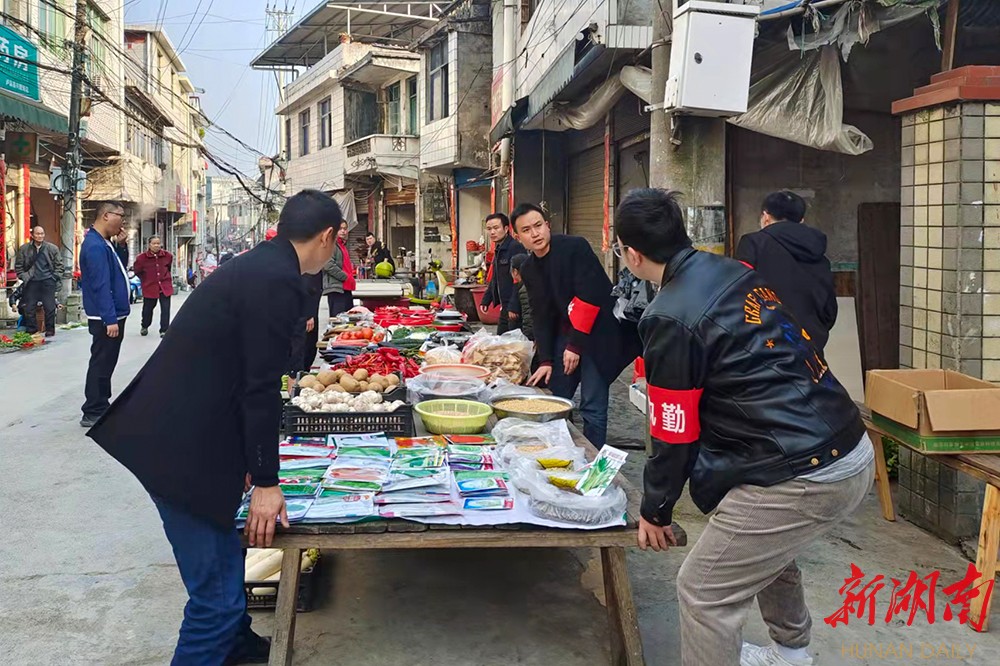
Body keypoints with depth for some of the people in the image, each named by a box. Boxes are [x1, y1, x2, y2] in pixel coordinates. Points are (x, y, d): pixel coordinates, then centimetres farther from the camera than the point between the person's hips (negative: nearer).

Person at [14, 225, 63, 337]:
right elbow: (18, 266, 12)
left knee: (50, 307, -2)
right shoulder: (24, 249, 6)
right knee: (29, 308, 3)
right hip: (32, 282, 1)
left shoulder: (53, 248, 3)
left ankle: (50, 330, 10)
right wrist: (23, 277, 2)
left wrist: (55, 277, -2)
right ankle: (31, 330, 14)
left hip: (48, 282, -1)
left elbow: (59, 265, 6)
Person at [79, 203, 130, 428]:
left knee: (106, 363, 16)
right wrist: (110, 319, -26)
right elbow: (100, 285, -24)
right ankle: (93, 413, 2)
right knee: (101, 363, -4)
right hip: (106, 318, -10)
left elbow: (118, 271, 19)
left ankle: (101, 407, 25)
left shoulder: (104, 243, 13)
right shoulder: (95, 246, -19)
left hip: (113, 315, 10)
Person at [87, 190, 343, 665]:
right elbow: (261, 389, -18)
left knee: (225, 558, 27)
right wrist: (266, 482, -10)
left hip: (174, 435, 10)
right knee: (216, 590, -3)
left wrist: (250, 461, 29)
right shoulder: (277, 282, -19)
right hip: (182, 451, -10)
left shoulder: (256, 266, 12)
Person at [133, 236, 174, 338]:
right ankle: (144, 326, 38)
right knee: (148, 308, 12)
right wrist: (146, 279, 7)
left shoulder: (167, 255, -4)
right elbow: (137, 271, 4)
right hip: (149, 287, -1)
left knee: (165, 309, -3)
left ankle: (164, 330, 6)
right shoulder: (142, 257, -12)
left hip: (165, 286, 1)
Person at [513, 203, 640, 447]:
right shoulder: (528, 268, 6)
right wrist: (545, 360, 1)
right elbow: (541, 315, 7)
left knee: (592, 407, -6)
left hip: (595, 333, -6)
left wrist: (576, 345, -16)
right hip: (564, 335, 7)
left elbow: (590, 298, -19)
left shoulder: (576, 247, -15)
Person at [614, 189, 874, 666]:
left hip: (800, 480, -9)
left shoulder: (670, 319, -14)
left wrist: (654, 512, 8)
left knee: (704, 593, 4)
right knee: (767, 548, 33)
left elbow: (675, 434, -7)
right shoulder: (737, 272, 8)